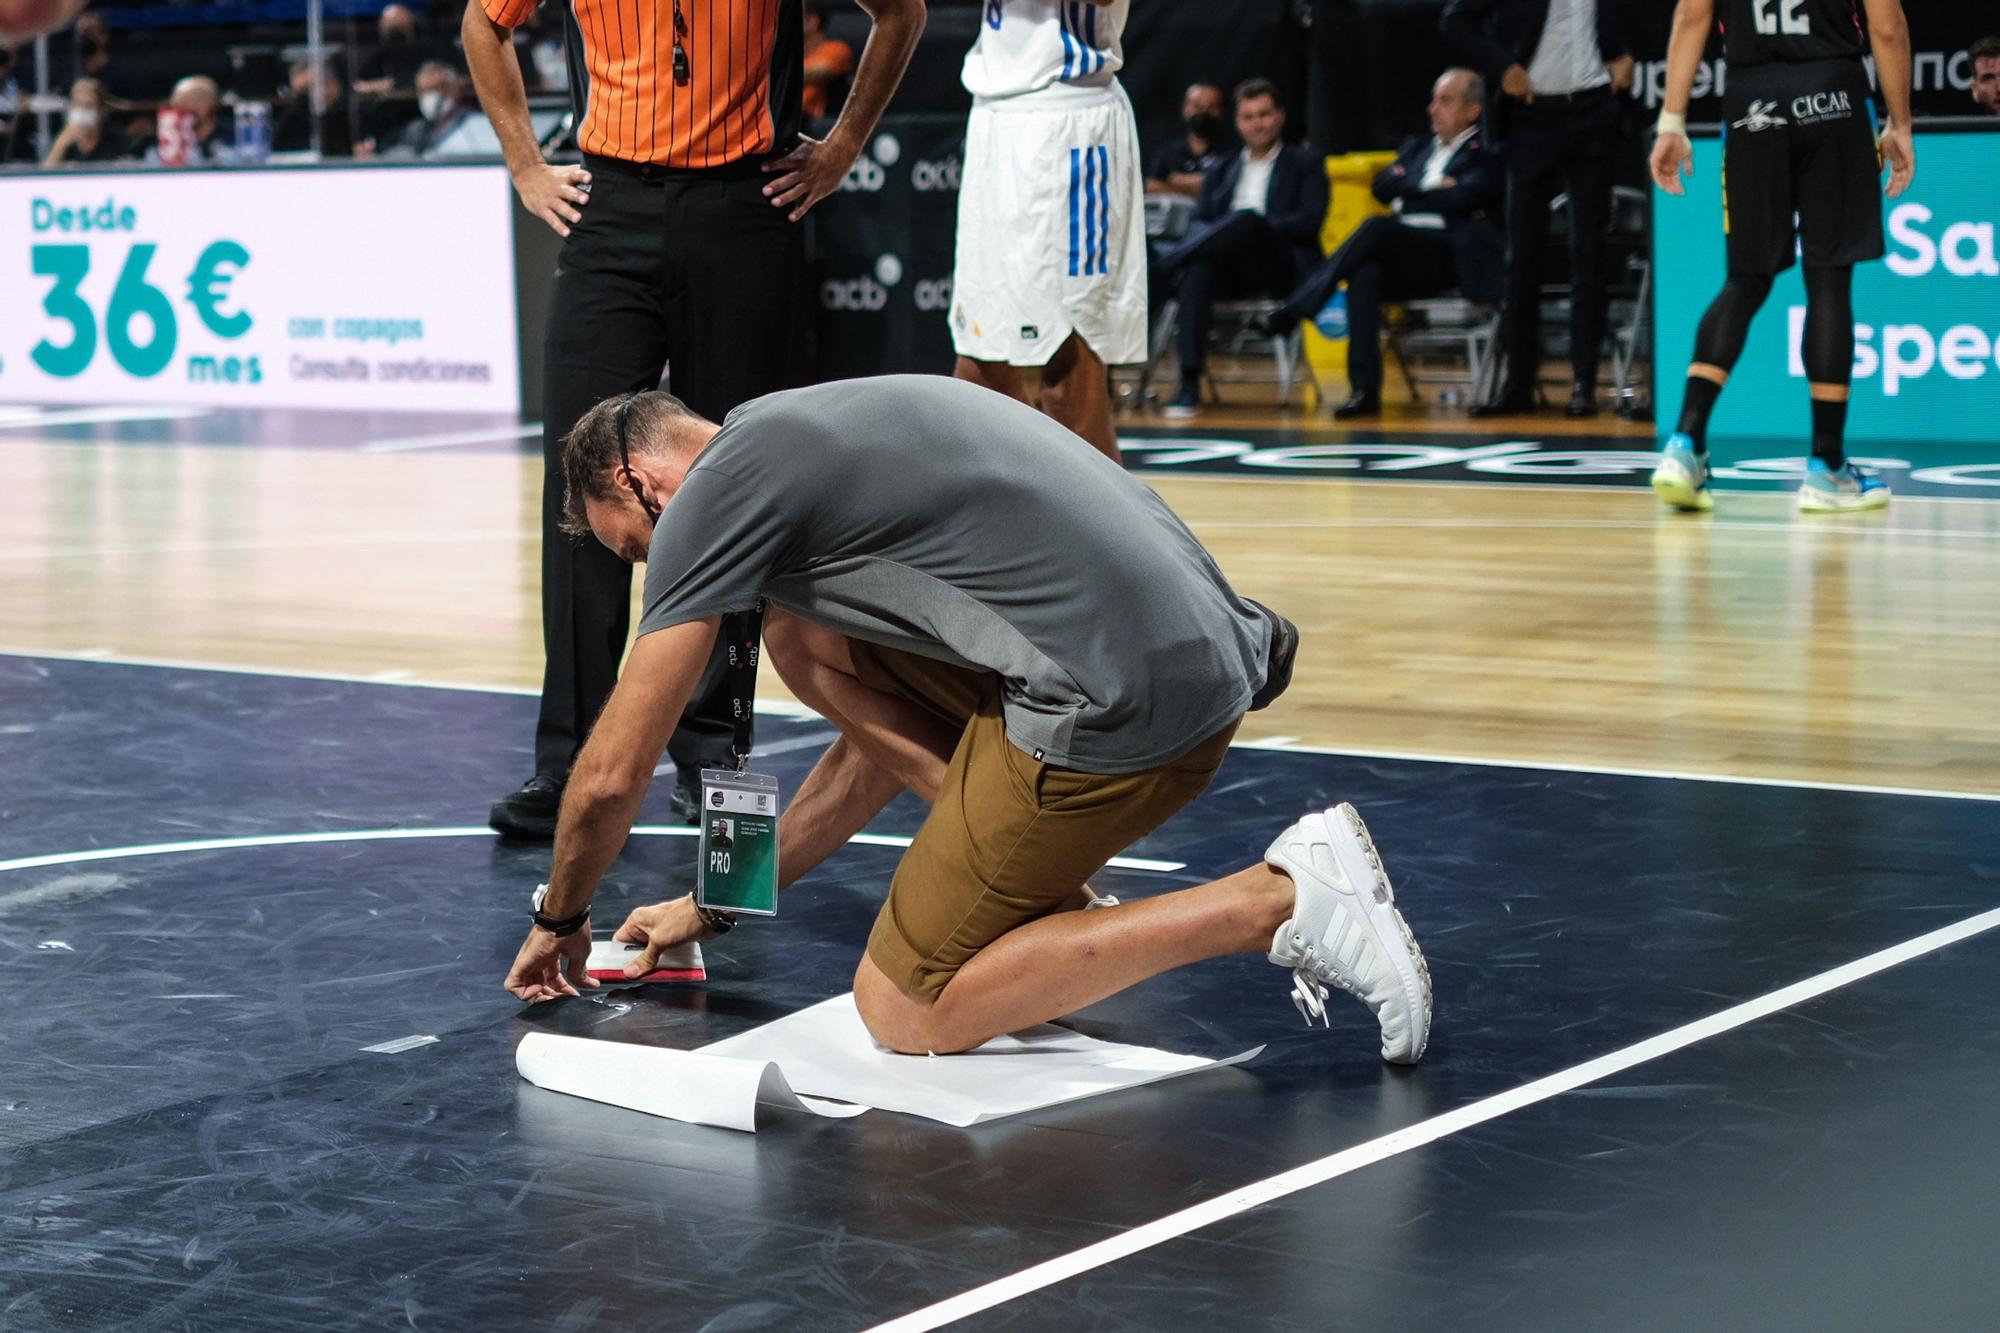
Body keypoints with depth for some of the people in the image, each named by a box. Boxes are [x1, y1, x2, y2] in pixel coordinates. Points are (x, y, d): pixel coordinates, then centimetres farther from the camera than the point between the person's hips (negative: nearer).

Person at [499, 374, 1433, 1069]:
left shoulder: (715, 490, -1)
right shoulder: (812, 448, 26)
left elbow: (612, 774, 3)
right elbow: (877, 741, 32)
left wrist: (560, 918, 22)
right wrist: (718, 905, 37)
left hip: (1126, 698, -10)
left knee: (903, 1012, 3)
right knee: (803, 638, 20)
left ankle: (1277, 902, -6)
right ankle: (1036, 877, 12)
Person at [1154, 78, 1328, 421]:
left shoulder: (1305, 165, 17)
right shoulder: (1221, 171, 26)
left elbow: (1309, 221, 0)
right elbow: (1200, 222, 12)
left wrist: (1251, 228, -12)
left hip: (1284, 267, -2)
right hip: (1230, 268, 3)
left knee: (1248, 218, -36)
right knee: (1199, 270, -36)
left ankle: (1163, 263, -33)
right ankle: (1189, 386, -42)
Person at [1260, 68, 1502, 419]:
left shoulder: (1486, 153, 10)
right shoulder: (1418, 146, 30)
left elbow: (1461, 198, -7)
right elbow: (1383, 186, 13)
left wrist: (1410, 194, 5)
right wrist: (1432, 189, 2)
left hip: (1453, 254, -4)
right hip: (1402, 260, 4)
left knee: (1378, 228, -32)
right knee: (1366, 270, -32)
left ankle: (1296, 308, -29)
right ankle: (1365, 390, -37)